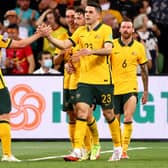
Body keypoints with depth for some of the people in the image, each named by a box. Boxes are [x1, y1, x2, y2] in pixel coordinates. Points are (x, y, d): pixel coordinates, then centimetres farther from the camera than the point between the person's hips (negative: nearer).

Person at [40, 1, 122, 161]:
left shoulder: (105, 29, -5)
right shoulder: (80, 31, 10)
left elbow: (108, 50, -20)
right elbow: (64, 44, 5)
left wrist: (91, 51, -36)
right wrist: (48, 36, -10)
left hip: (103, 80, -4)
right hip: (84, 80, 4)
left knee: (108, 113, 7)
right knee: (81, 110, -10)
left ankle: (118, 147, 25)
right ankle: (77, 151, -13)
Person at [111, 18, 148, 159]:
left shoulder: (139, 47, 3)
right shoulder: (112, 45, -1)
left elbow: (144, 70, 11)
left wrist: (146, 91, 10)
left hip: (130, 88, -1)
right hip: (114, 88, 1)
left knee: (128, 119, -15)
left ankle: (124, 150, -10)